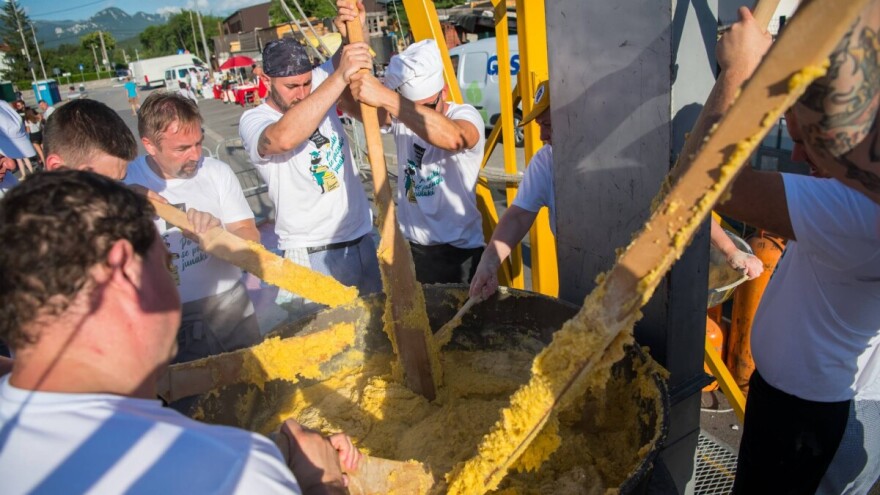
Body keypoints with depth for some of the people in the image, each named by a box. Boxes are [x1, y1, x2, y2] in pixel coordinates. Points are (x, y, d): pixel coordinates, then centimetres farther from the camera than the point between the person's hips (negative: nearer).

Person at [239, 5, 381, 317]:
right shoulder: (253, 121, -13)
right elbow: (284, 138, -36)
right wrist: (340, 77, -38)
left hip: (362, 240, 6)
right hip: (312, 257, -5)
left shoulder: (320, 84, 2)